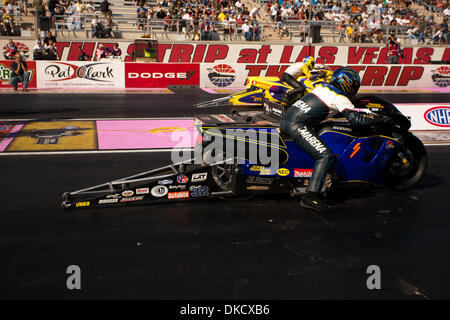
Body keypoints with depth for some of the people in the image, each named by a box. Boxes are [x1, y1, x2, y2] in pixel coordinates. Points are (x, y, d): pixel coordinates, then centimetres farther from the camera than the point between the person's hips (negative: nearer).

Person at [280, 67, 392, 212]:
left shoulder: (323, 86, 21)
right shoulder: (339, 97, -3)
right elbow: (357, 119, -8)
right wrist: (381, 119, 3)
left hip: (285, 118, 10)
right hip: (297, 125, -9)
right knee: (326, 156, -14)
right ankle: (311, 196, -22)